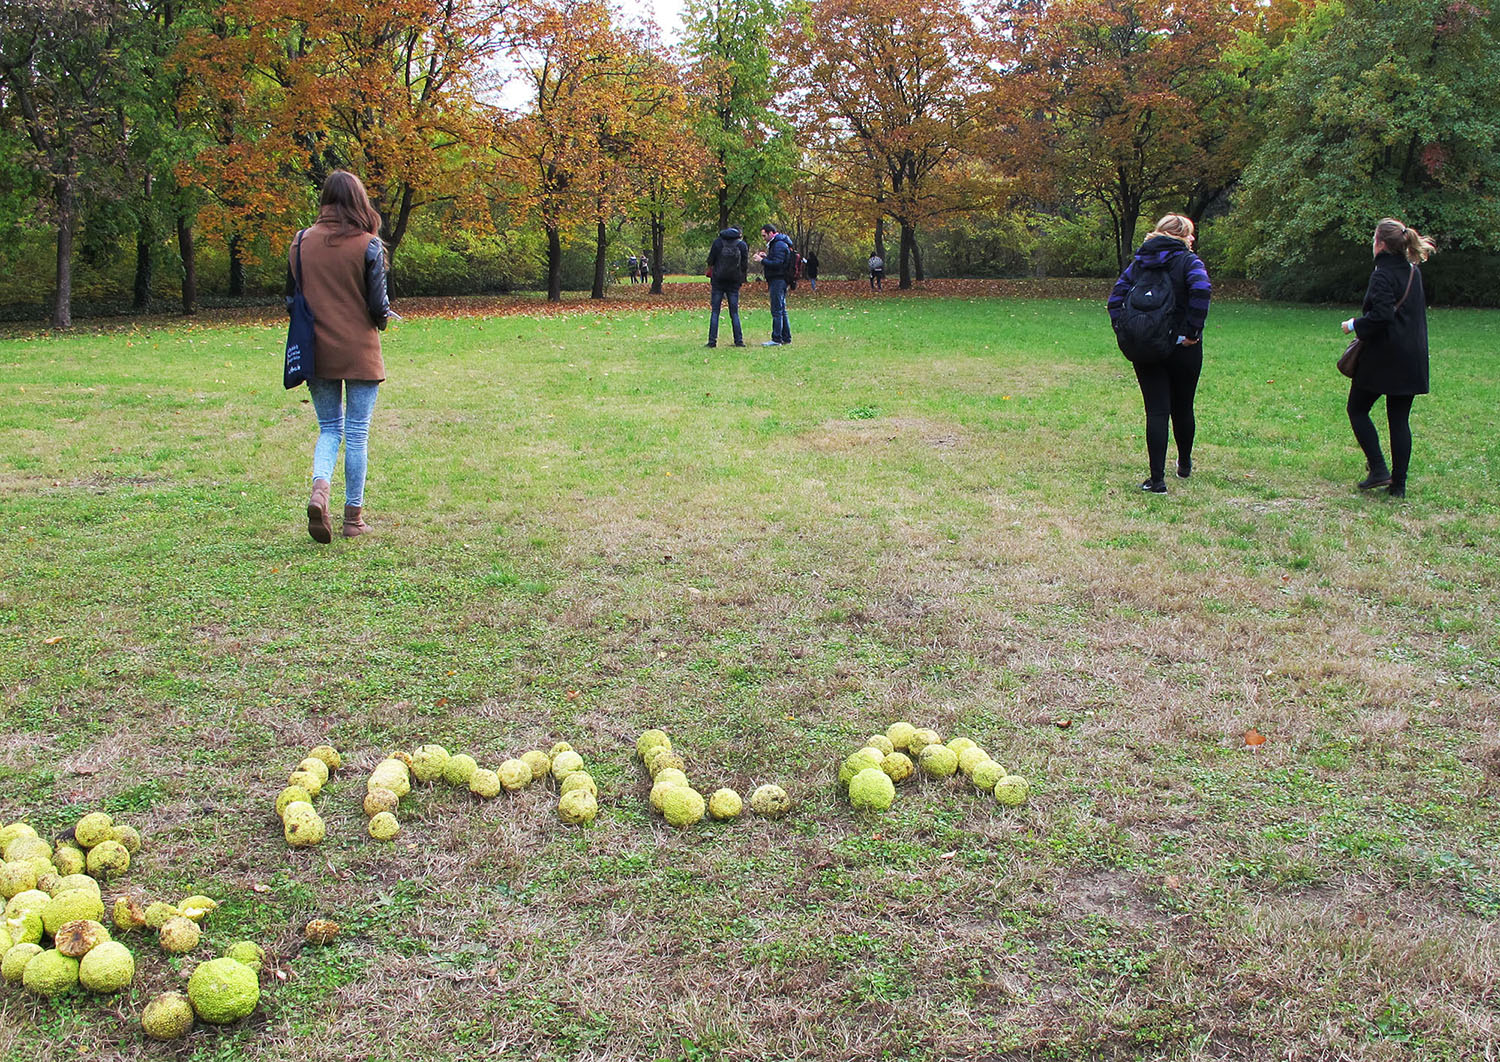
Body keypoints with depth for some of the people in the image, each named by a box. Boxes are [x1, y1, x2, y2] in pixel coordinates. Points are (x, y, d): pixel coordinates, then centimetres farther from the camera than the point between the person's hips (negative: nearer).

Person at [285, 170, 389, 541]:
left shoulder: (301, 242, 1)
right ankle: (353, 516, 12)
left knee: (329, 428, 16)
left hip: (317, 352, 3)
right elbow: (378, 305, -8)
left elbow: (291, 297, 7)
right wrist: (382, 319, 14)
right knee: (357, 433, 6)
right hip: (360, 352, -3)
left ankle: (320, 486, -11)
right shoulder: (368, 245, -9)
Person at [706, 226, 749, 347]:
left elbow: (710, 262, 0)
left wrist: (710, 278, 11)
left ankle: (712, 341, -2)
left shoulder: (718, 241, 1)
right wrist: (741, 280, 14)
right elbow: (745, 266, 0)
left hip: (718, 281, 0)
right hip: (734, 283, 1)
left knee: (715, 312, 3)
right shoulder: (742, 245, 0)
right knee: (734, 313, 7)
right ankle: (739, 341, 3)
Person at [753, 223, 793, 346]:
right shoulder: (776, 244, 20)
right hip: (777, 281, 11)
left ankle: (776, 339, -11)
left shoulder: (779, 245, -14)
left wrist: (762, 260, -15)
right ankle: (786, 338, 16)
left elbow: (777, 264, -22)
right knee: (781, 310, 12)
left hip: (778, 280, -11)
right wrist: (766, 256, 11)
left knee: (776, 310, -10)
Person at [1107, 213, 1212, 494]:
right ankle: (1184, 465, 36)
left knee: (1156, 411, 1)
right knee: (1183, 409, 16)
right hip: (1182, 347, -2)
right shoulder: (1187, 261, -6)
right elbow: (1201, 289, -24)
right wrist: (1193, 330, -18)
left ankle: (1157, 478, -6)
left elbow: (1117, 294, 2)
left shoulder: (1139, 262, 8)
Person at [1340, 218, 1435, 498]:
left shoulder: (1382, 275, -15)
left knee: (1357, 409, 8)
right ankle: (1398, 484, 10)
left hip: (1383, 357, -7)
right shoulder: (1413, 272, 11)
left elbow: (1381, 315, -25)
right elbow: (1415, 312, 17)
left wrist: (1354, 325, -8)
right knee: (1399, 419, 9)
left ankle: (1378, 469, -2)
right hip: (1412, 357, 7)